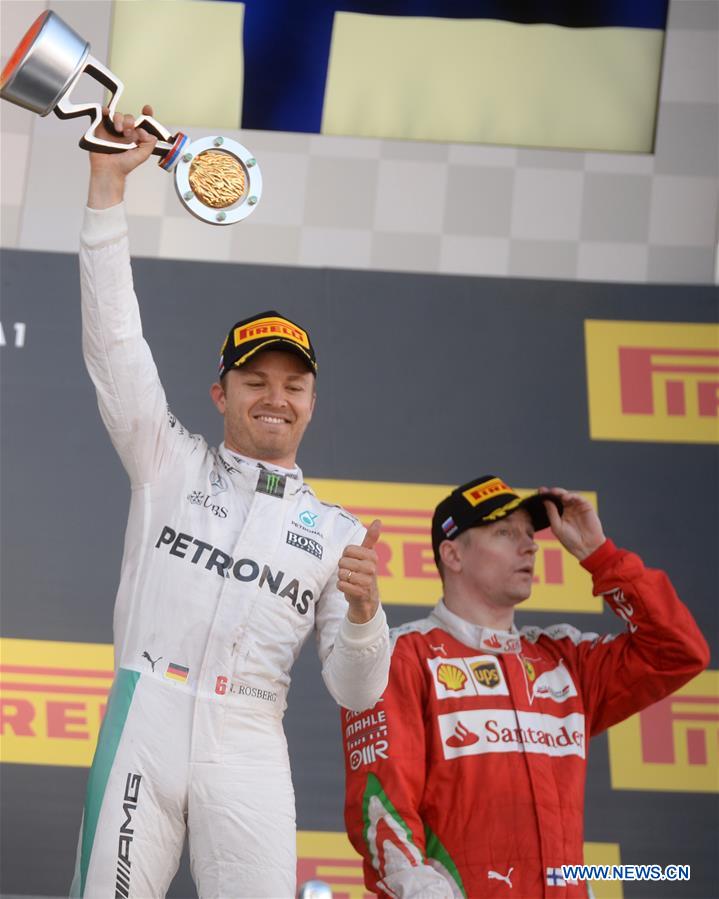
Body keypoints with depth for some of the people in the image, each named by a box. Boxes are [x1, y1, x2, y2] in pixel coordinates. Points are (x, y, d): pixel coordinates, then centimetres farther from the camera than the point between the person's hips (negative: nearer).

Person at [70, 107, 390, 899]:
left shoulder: (336, 532, 16)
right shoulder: (169, 463, 15)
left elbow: (355, 692, 12)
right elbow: (114, 339, 5)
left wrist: (362, 610, -10)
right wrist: (107, 184, -2)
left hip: (248, 746, 1)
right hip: (143, 721, -1)